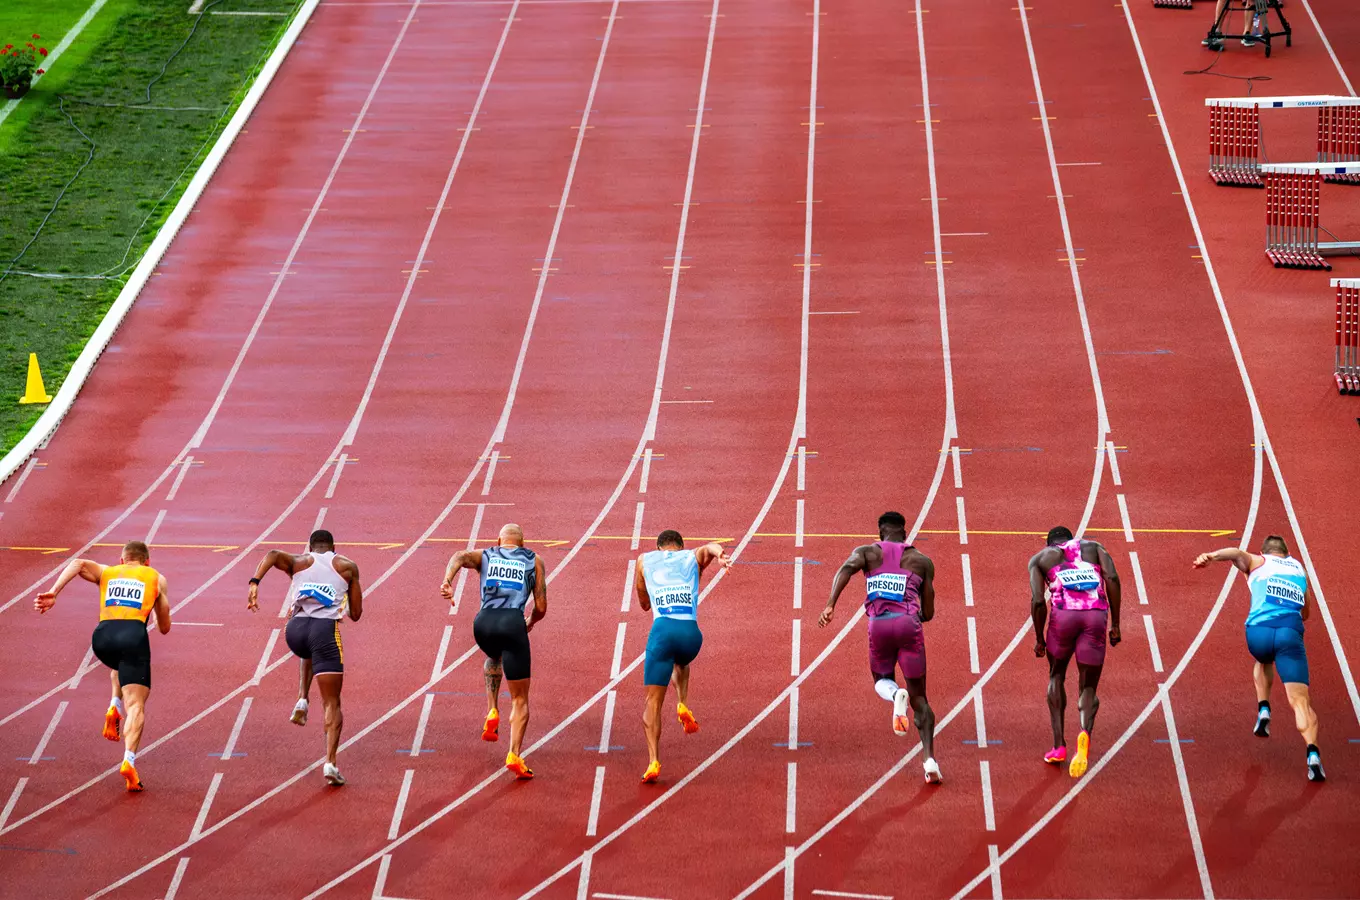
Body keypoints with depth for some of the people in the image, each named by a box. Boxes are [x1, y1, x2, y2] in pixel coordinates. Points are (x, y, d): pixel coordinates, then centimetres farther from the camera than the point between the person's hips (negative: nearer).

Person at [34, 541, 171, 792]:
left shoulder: (106, 573, 27)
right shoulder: (156, 578, 24)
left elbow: (78, 564, 6)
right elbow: (164, 628, 26)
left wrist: (53, 593, -2)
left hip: (103, 636, 3)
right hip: (133, 634, -3)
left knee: (120, 666, 39)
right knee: (135, 706, -5)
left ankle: (115, 707, 15)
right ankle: (129, 760, -25)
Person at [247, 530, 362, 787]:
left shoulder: (298, 562, 22)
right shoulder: (347, 566, 21)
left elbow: (273, 555, -1)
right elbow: (356, 614, 18)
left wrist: (255, 583, -11)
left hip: (296, 630, 2)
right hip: (327, 630, -2)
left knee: (309, 652, 42)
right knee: (332, 703, 3)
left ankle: (303, 699, 21)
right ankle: (330, 763, -13)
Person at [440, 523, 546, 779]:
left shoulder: (485, 556, 22)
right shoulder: (534, 561, 20)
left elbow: (460, 556, -2)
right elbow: (541, 607, 16)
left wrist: (447, 582, -17)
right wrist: (530, 622, 36)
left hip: (484, 623, 2)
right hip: (512, 623, -2)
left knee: (494, 658, 39)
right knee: (520, 700, 6)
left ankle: (492, 713, 20)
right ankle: (514, 756, -9)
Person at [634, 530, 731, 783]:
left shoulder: (645, 560, 25)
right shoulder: (693, 557, 24)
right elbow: (710, 547, -1)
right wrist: (720, 553, -23)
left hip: (662, 630, -1)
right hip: (691, 632, 1)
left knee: (653, 701, 4)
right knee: (681, 662, 38)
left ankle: (654, 762, -10)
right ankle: (683, 706, 14)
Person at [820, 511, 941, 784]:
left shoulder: (867, 552, 15)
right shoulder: (922, 561, 17)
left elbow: (846, 568, -9)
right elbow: (928, 613, 15)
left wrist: (830, 605, -17)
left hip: (879, 626, 0)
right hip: (909, 624, 0)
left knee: (882, 681, 27)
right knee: (919, 698, 7)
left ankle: (896, 695, -11)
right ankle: (930, 759, -12)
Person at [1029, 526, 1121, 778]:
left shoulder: (1040, 558, 20)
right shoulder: (1093, 547, 25)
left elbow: (1037, 601, 4)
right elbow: (1112, 578, 6)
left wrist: (1039, 638, 15)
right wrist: (1115, 623, 7)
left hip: (1064, 615, -1)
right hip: (1097, 616, 1)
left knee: (1056, 676, 25)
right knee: (1088, 688, 10)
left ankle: (1059, 746, 16)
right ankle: (1085, 732, -22)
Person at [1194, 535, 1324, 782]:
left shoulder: (1256, 562, 22)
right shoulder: (1299, 569, 30)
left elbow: (1236, 553, -2)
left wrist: (1210, 557, -19)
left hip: (1258, 632, 0)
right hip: (1291, 633, 0)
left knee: (1264, 661, 37)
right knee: (1300, 700, -7)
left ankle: (1263, 709, 19)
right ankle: (1312, 753, -28)